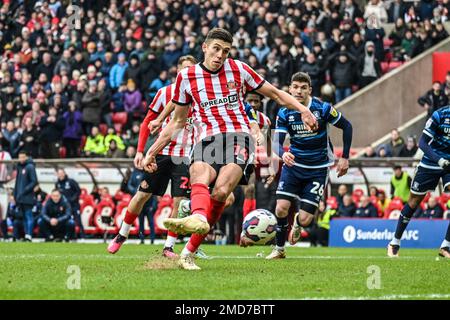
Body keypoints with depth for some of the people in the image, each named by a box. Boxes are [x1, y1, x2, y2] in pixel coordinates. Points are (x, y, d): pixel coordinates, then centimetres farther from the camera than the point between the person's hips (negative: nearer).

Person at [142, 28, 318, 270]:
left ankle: (190, 250, -28)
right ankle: (199, 219, -67)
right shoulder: (186, 77, 10)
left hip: (237, 135, -1)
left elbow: (275, 94, 18)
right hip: (206, 140, 1)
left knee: (221, 191, -27)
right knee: (199, 181, -34)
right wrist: (152, 152, 18)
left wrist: (302, 110, 4)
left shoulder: (238, 69, 9)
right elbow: (177, 121, 21)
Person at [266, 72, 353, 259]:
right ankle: (279, 249, 8)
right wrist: (283, 154, -38)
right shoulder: (284, 113, -7)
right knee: (281, 208, -16)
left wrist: (345, 158, -2)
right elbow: (277, 142, -14)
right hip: (294, 165, 2)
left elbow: (347, 126, -1)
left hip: (318, 170, -2)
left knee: (305, 220, -8)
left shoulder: (322, 109, -13)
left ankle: (297, 223, 32)